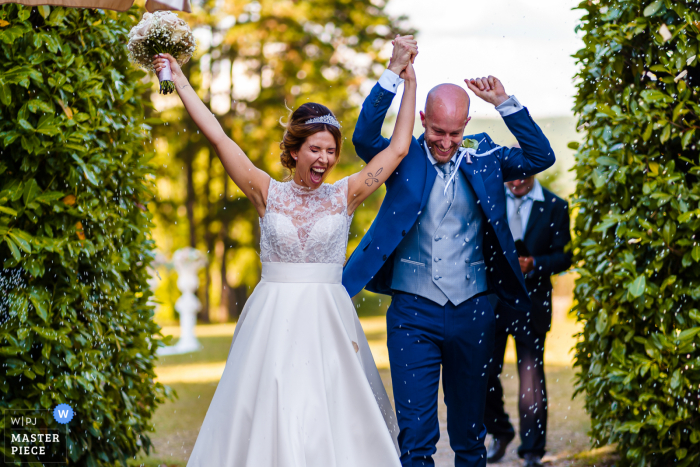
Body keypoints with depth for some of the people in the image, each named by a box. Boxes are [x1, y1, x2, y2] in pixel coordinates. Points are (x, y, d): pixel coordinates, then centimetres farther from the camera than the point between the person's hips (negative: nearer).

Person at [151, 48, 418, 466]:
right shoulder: (268, 194, 4)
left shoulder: (345, 196, 5)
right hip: (273, 318, 0)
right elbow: (217, 136, 3)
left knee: (333, 412, -3)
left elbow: (399, 149, 5)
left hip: (328, 318, 0)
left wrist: (409, 83, 6)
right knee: (268, 414, -1)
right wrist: (179, 80, 4)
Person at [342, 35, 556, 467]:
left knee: (470, 432, 14)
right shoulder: (404, 158, 0)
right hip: (414, 314, -2)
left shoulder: (483, 157, 6)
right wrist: (394, 74, -23)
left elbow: (542, 156, 0)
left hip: (473, 314, 2)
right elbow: (364, 137, -16)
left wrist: (504, 103, -7)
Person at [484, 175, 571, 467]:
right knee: (484, 372, 2)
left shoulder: (555, 207, 2)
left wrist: (533, 265, -17)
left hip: (531, 303, -2)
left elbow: (564, 256, -1)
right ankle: (500, 433, 27)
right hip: (491, 300, 2)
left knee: (531, 379, 1)